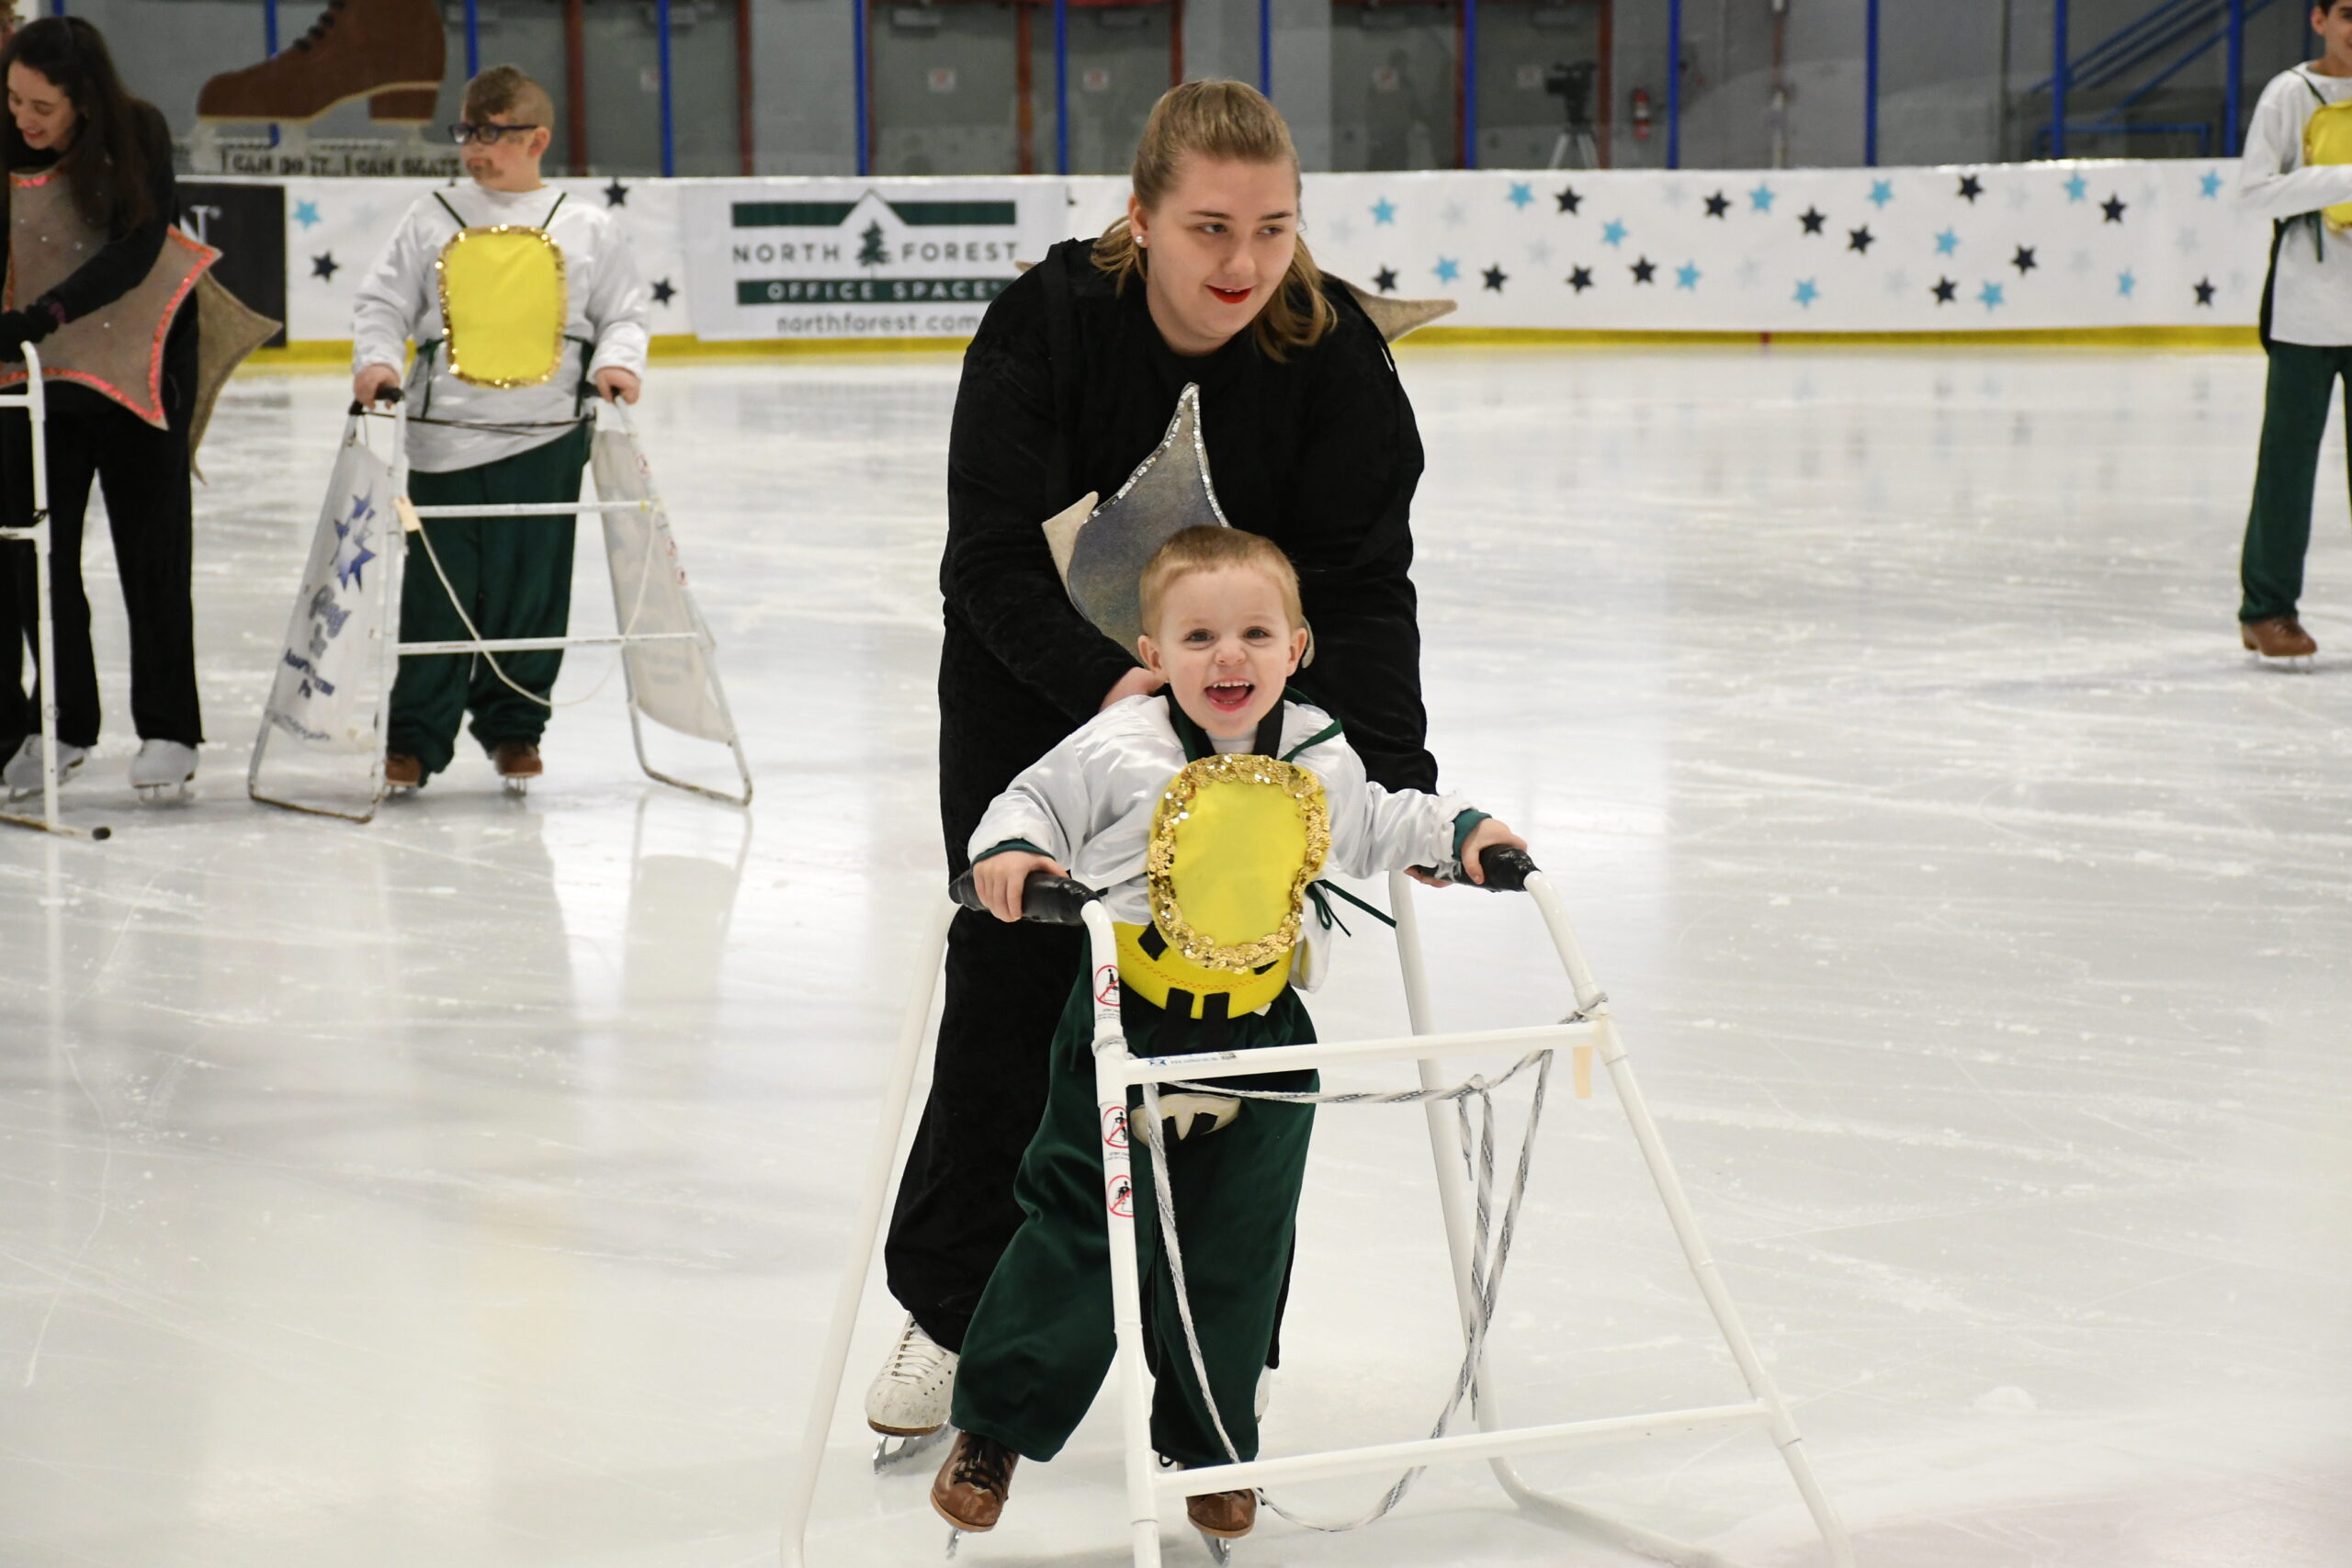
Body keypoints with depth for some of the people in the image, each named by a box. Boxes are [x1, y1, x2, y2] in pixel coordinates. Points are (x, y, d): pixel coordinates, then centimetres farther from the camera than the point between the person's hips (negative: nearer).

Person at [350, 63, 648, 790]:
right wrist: (376, 358, -8)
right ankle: (415, 737, 8)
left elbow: (625, 309, 12)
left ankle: (513, 726, 20)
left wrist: (617, 360, -7)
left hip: (545, 439, 0)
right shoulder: (432, 221, 7)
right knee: (437, 593, 0)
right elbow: (382, 302, 9)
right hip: (446, 437, 0)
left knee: (531, 592, 5)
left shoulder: (584, 229, 6)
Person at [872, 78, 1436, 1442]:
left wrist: (1394, 774, -35)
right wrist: (1104, 683, -43)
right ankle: (949, 1307, 18)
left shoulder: (1336, 356, -22)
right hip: (1037, 678, -1)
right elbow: (992, 558, -27)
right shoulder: (1047, 321, -26)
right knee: (1009, 974, 1)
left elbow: (1363, 586, -22)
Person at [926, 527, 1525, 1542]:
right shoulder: (1117, 751, -12)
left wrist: (1454, 830, 8)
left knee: (1235, 1259, 12)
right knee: (1079, 1239, -2)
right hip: (1125, 1034, -4)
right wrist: (1009, 850, -21)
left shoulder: (1321, 757, 1)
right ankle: (994, 1425, 14)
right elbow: (1036, 801, -1)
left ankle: (1210, 1447, 30)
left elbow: (1369, 828, 21)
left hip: (1262, 1040, 4)